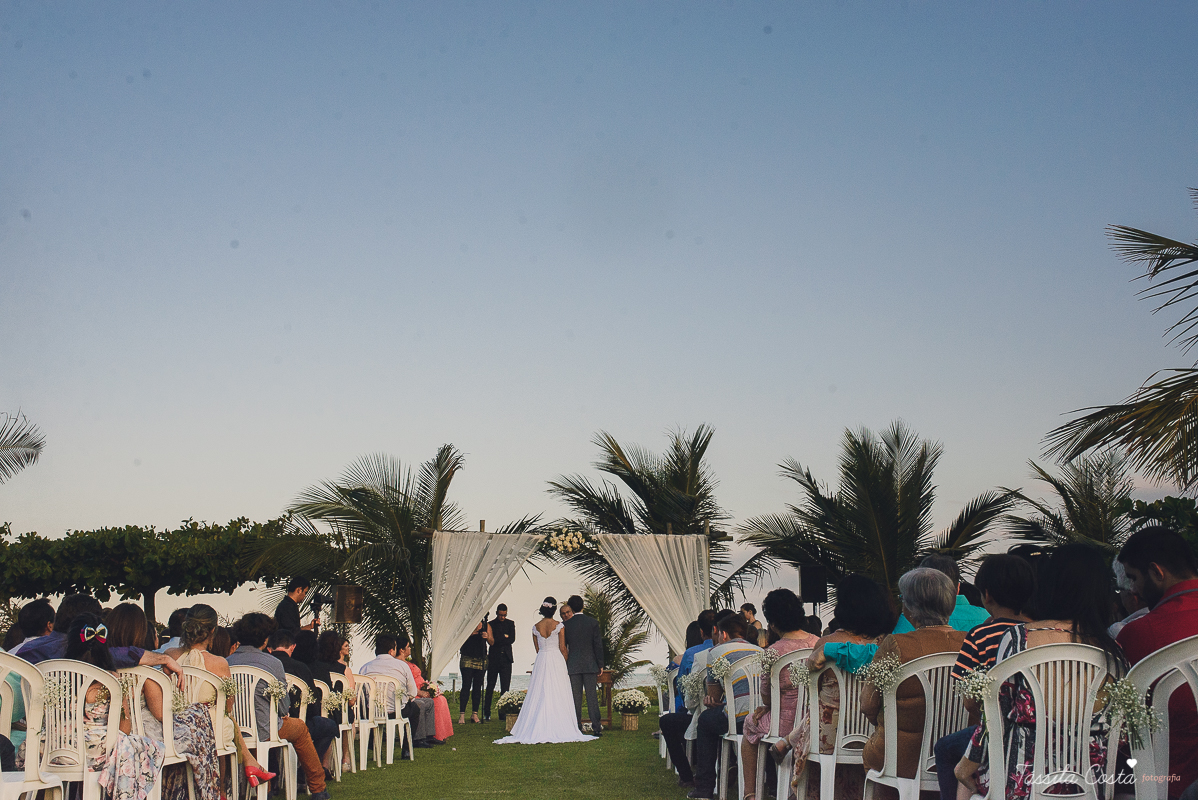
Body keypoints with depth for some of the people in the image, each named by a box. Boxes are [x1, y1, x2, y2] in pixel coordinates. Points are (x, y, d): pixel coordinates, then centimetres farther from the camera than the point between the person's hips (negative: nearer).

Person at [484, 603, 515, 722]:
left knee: (505, 688, -1)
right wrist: (504, 638, -10)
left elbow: (512, 639, -2)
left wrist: (498, 640, -6)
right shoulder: (491, 624, 5)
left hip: (506, 659, 2)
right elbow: (491, 641, -5)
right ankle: (486, 713, 3)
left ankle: (503, 713, 3)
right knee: (490, 687, -1)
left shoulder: (510, 624, 11)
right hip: (493, 659, -2)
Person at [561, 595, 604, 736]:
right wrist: (600, 665, 6)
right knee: (592, 696, 2)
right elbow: (598, 644, -1)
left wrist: (564, 666, 14)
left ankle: (577, 728, 6)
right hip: (590, 664, 0)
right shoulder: (592, 622, -1)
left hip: (573, 666, 0)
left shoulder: (566, 625, -2)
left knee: (576, 698, 4)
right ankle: (596, 728, -1)